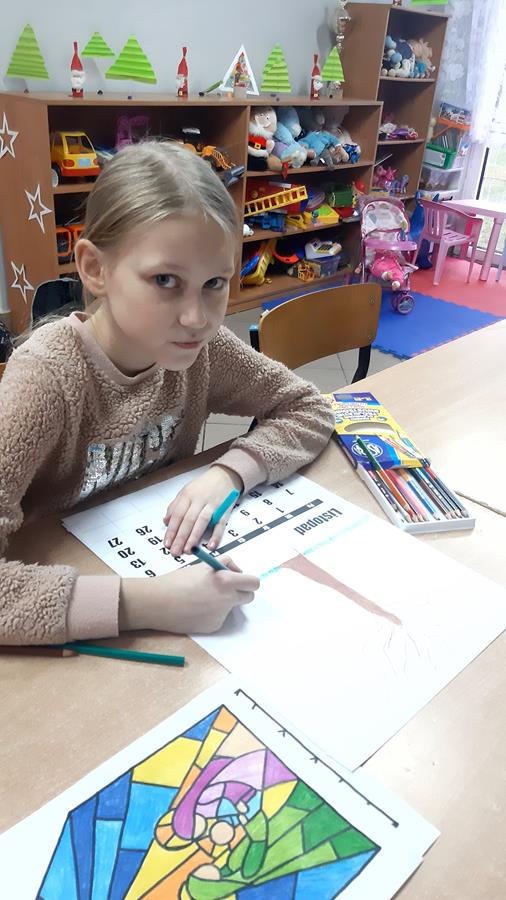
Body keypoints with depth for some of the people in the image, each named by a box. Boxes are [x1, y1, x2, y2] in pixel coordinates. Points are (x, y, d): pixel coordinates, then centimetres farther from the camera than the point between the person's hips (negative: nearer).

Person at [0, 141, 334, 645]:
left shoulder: (201, 347, -11)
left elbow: (307, 409, -2)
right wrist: (142, 604, -37)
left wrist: (228, 474, -17)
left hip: (166, 563, 4)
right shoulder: (47, 376, -25)